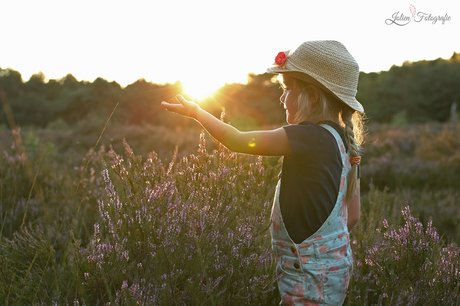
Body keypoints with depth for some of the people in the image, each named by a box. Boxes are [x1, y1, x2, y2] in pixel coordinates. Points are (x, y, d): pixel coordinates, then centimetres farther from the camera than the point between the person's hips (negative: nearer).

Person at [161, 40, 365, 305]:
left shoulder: (311, 137, -22)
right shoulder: (344, 142, 5)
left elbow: (237, 141, -18)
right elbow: (353, 215, 10)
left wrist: (196, 111, -4)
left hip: (312, 278, -8)